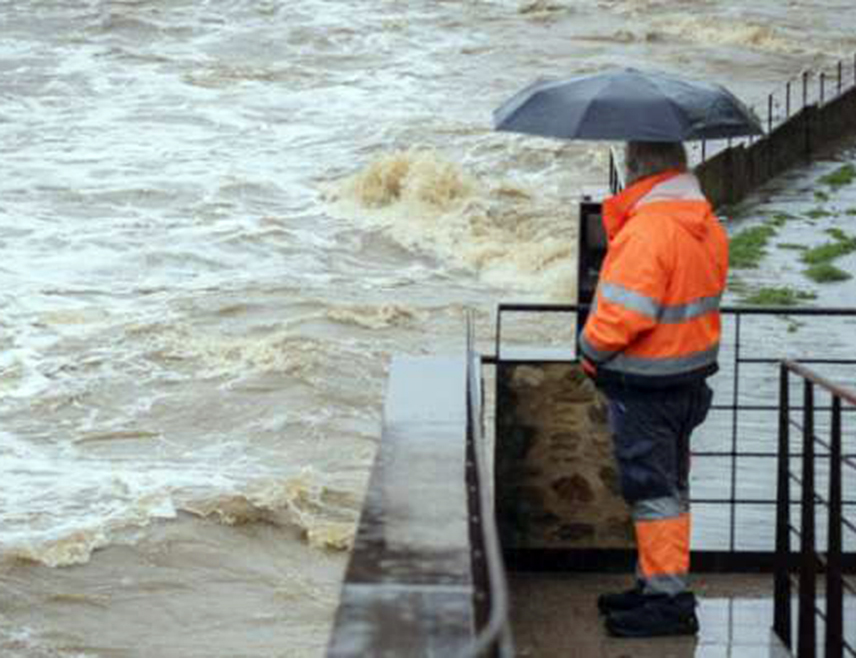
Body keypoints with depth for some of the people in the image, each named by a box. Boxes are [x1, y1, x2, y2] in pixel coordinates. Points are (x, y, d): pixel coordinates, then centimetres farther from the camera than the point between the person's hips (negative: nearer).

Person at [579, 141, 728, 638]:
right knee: (671, 486, 18)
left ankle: (669, 599, 2)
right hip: (692, 373, 9)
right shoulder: (707, 224, 5)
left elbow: (625, 311, -25)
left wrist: (592, 349, -8)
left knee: (653, 490, -2)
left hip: (643, 386, -9)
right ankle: (659, 583, 29)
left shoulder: (646, 229, -24)